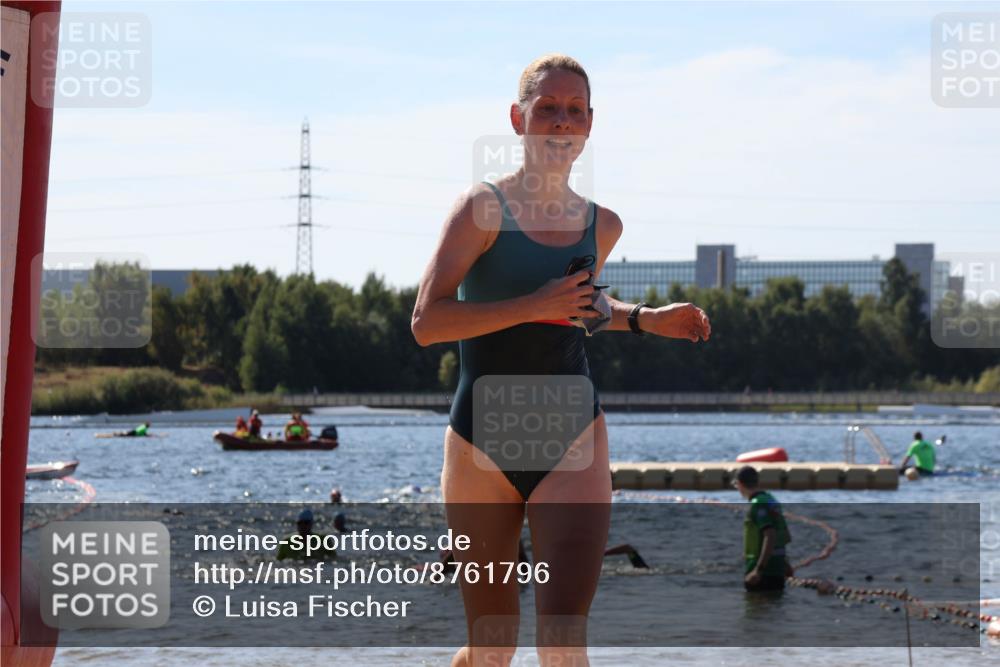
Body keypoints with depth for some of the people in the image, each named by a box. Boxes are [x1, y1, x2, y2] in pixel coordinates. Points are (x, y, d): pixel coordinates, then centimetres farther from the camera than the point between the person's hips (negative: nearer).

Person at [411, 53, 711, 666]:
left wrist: (645, 319, 12)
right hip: (481, 447, -2)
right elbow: (427, 322, -17)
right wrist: (535, 306, -23)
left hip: (573, 443, 2)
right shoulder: (484, 208, -7)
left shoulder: (602, 225, 7)